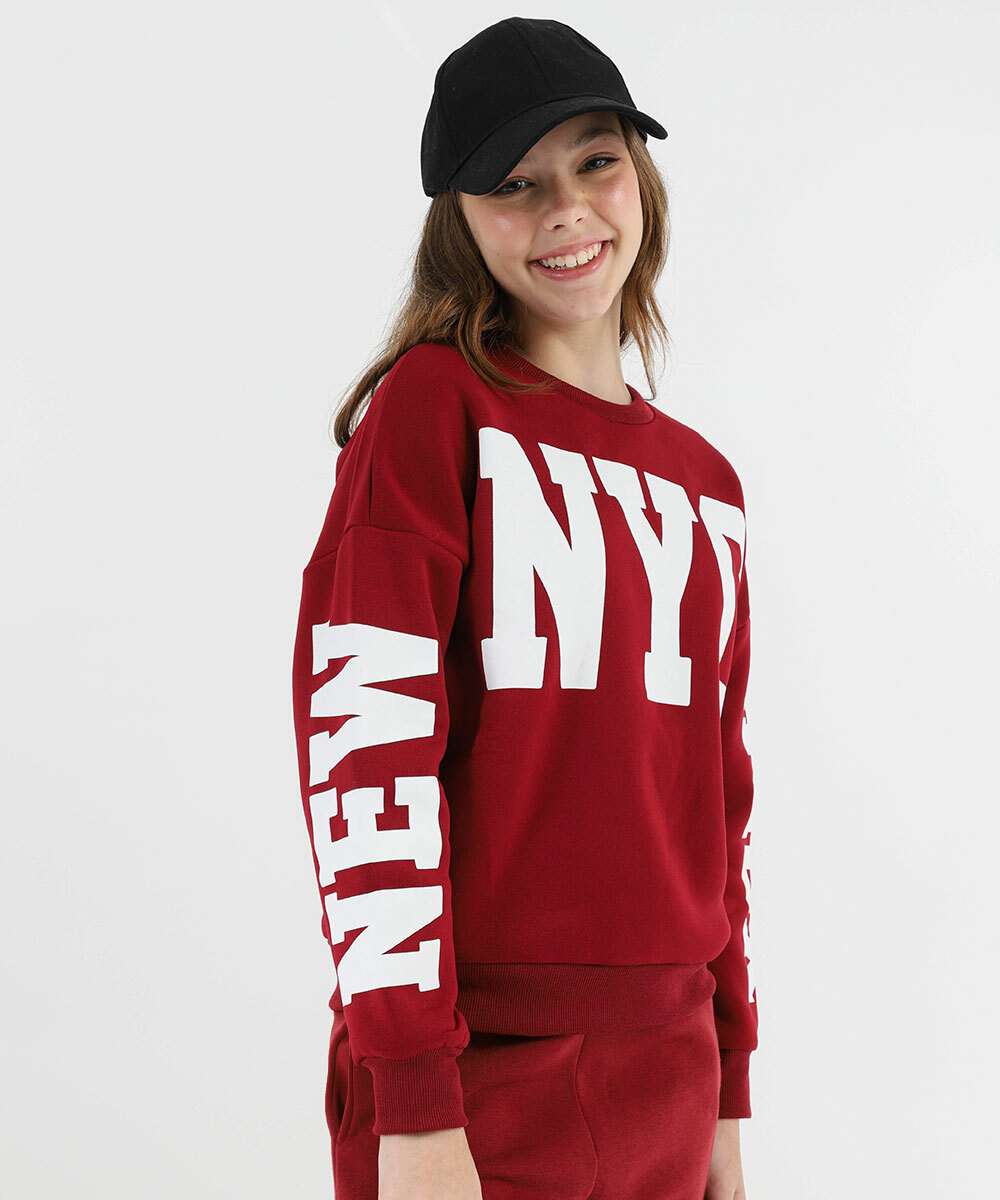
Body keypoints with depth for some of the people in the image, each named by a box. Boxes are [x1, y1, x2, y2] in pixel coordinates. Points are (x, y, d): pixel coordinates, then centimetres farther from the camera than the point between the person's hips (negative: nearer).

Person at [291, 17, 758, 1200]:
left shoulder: (704, 482, 13)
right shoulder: (434, 401, -6)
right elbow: (362, 740, -15)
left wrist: (728, 1093, 15)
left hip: (666, 1076, 6)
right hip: (477, 1071, -6)